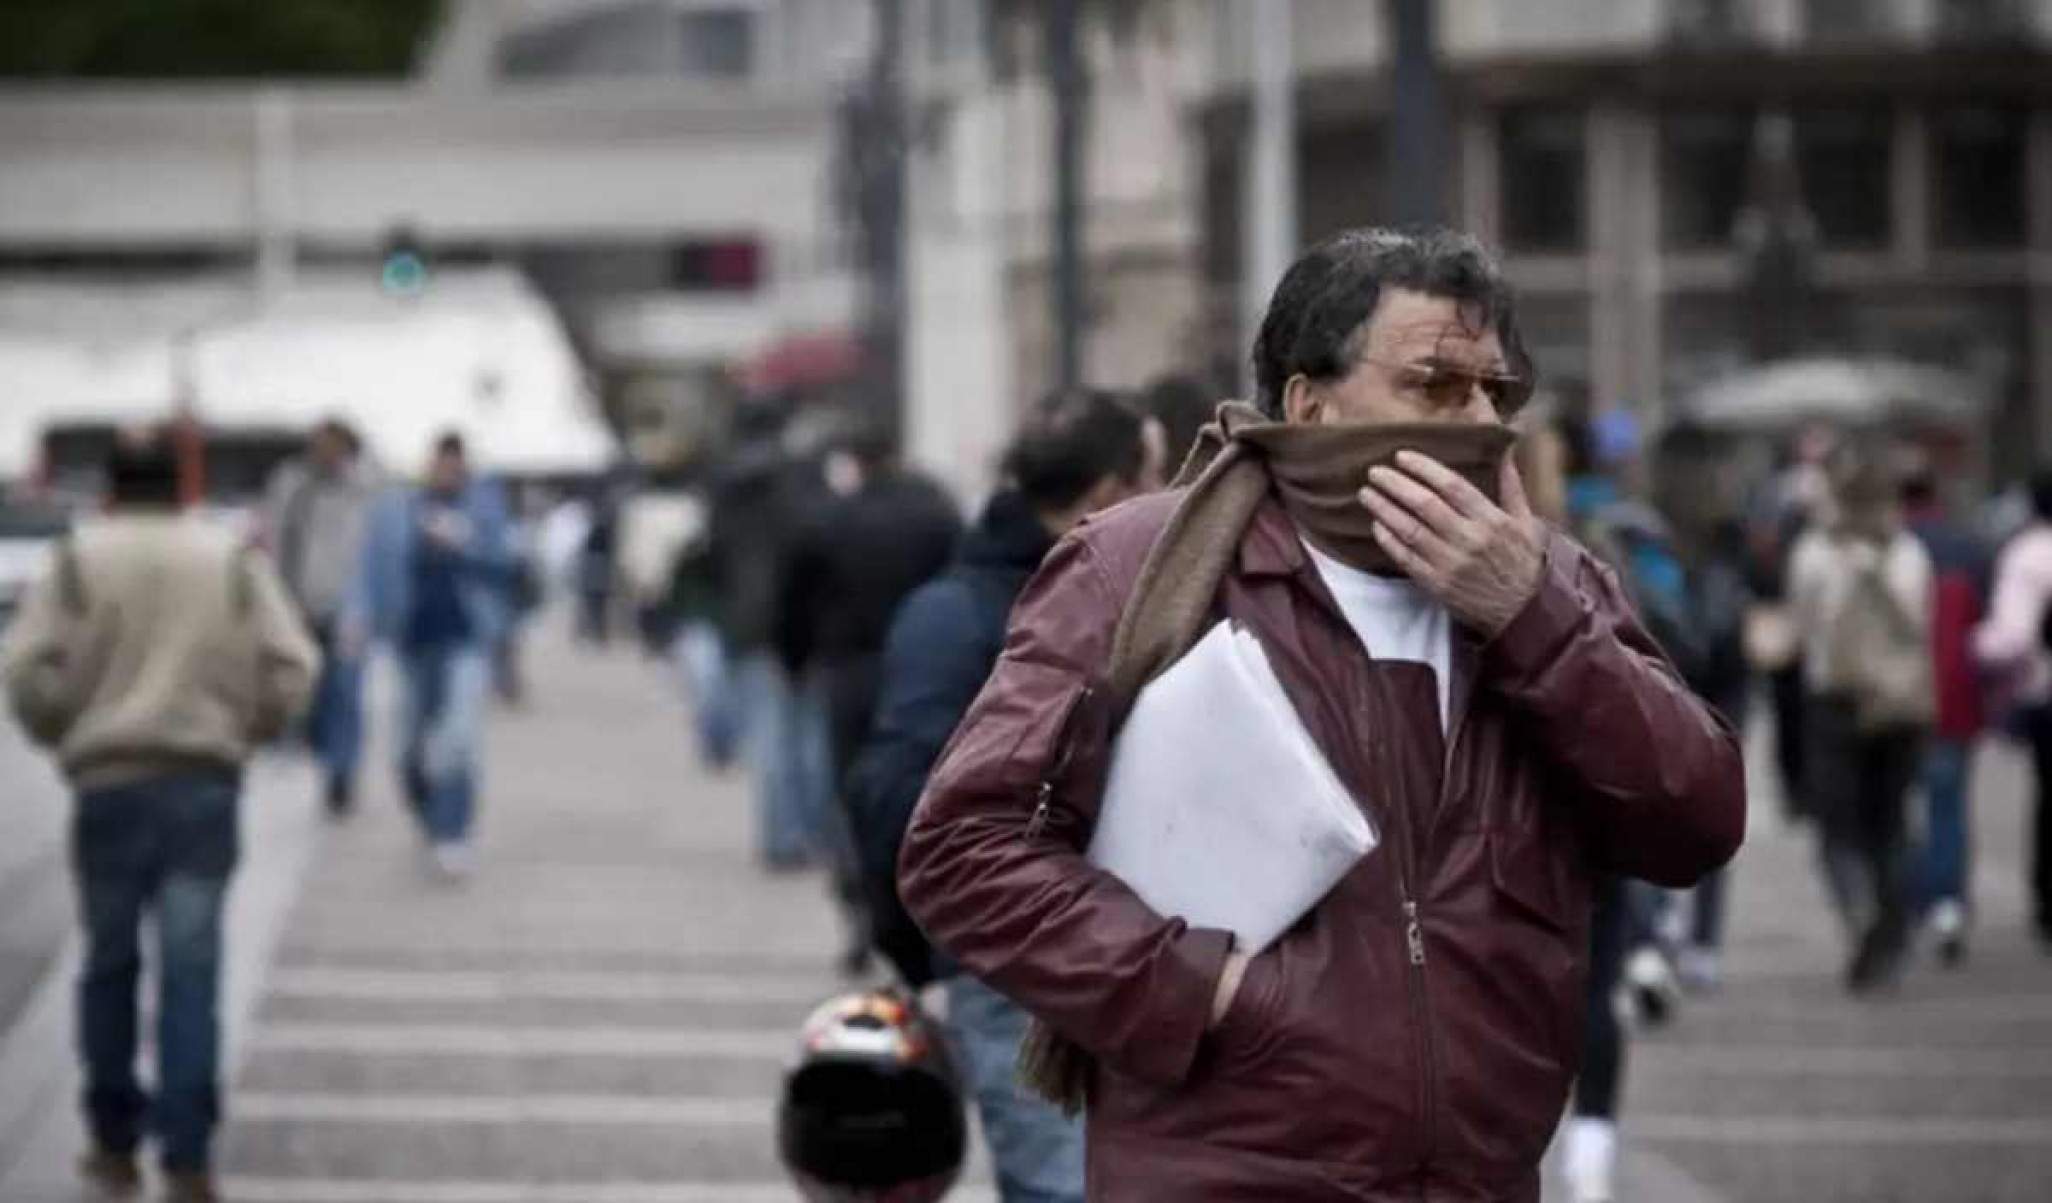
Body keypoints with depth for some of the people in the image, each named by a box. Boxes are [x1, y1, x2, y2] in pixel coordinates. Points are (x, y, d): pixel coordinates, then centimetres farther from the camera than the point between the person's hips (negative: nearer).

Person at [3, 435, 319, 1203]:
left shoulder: (79, 561, 2)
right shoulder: (234, 563, 7)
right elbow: (290, 669, 0)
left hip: (109, 785, -1)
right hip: (207, 784, 1)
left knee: (109, 965, 12)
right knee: (191, 971, 0)